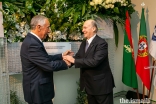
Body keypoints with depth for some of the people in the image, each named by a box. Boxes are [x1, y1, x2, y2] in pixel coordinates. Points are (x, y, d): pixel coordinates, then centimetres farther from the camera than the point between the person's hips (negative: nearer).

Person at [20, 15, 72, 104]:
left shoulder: (32, 40, 6)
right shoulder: (32, 44, -26)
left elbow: (45, 59, 13)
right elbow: (48, 65, -25)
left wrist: (61, 56, 9)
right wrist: (65, 63, -9)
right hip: (38, 91, -10)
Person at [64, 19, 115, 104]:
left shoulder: (101, 43, -18)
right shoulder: (83, 43, 9)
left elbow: (94, 61, -29)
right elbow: (78, 57, 8)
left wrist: (74, 60, -26)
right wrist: (69, 60, -15)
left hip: (102, 84, -8)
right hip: (89, 85, 8)